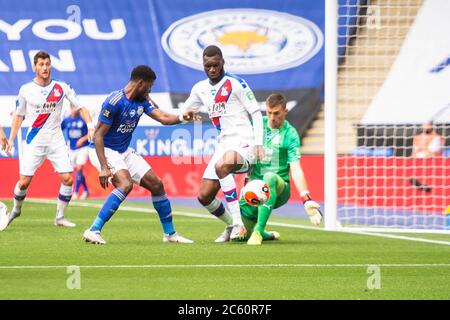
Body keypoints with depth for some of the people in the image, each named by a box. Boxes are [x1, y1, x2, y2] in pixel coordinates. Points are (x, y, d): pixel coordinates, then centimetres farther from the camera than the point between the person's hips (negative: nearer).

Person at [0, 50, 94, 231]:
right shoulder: (26, 90, 1)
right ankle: (16, 210, 23)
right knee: (24, 181, -6)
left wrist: (90, 125, -11)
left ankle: (60, 217, 5)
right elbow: (19, 115, 11)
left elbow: (80, 107, 4)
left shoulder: (62, 88, 1)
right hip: (34, 142, -1)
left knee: (68, 179, -11)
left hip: (56, 141, 1)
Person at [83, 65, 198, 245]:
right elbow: (98, 135, -23)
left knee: (156, 184, 8)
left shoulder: (142, 101, 1)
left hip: (124, 152, 9)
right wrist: (104, 168, -29)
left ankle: (170, 233, 23)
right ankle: (93, 231, -31)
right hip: (104, 151, -9)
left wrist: (181, 118, -28)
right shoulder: (115, 102, -23)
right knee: (125, 184, -31)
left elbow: (163, 118, -6)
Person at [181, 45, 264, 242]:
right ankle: (232, 225, 24)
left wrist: (258, 142, -16)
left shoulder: (236, 84, -5)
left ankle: (238, 223, -36)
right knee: (204, 196, -1)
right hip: (223, 144, 7)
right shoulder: (200, 89, 14)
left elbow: (256, 112, -5)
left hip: (243, 141, -7)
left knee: (221, 166, -38)